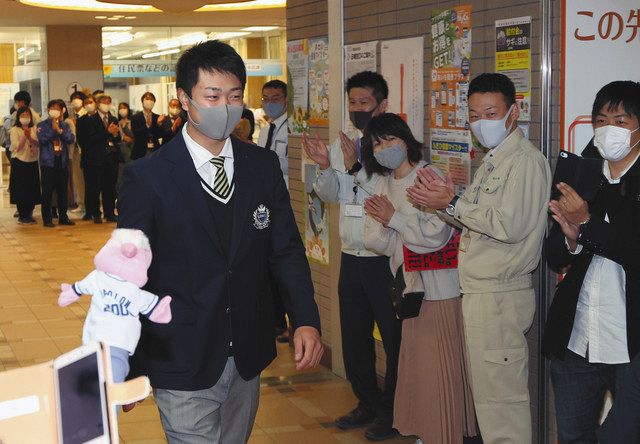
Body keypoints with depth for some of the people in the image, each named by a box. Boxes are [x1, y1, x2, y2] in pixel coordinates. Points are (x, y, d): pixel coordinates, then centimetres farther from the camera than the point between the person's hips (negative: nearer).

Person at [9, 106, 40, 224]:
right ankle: (22, 216, 6)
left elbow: (39, 144, -1)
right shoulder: (14, 130, -3)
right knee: (21, 189, -2)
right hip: (19, 162, -4)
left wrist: (30, 138, -18)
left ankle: (29, 214, 17)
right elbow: (17, 147, -11)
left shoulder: (34, 129, 8)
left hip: (33, 162, 4)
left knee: (33, 189, 5)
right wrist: (24, 136, -22)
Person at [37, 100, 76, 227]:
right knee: (47, 192, -3)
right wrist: (53, 129, -13)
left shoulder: (65, 125, 12)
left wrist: (60, 130, -12)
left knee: (62, 191, 7)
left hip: (62, 161, 3)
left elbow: (71, 139, -2)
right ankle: (47, 219, 2)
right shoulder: (42, 125, 3)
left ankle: (63, 217, 16)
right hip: (48, 161, -3)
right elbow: (42, 139, -12)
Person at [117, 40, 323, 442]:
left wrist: (307, 320, -9)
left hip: (248, 358, 5)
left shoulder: (263, 166, 2)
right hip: (182, 364, -4)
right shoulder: (147, 176, -11)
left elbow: (286, 250, 5)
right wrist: (126, 368, -7)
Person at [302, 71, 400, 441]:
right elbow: (330, 194, 10)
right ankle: (368, 403, 33)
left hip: (385, 258, -7)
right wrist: (324, 165, -8)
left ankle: (392, 410, 20)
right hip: (352, 255, 7)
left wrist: (357, 167, -27)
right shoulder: (343, 145, 9)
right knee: (354, 336, 17)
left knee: (394, 336, 5)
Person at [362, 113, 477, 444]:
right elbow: (376, 242, 5)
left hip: (440, 288, -7)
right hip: (412, 286, 7)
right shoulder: (385, 184, 10)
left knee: (441, 368, -2)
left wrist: (393, 218, -15)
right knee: (414, 366, 14)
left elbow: (435, 235, -22)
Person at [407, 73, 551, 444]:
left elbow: (510, 224, -23)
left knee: (499, 395, -3)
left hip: (501, 297, -10)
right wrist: (448, 199, 2)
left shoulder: (525, 160, -13)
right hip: (482, 292, 10)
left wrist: (453, 204, -17)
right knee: (490, 389, 15)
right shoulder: (495, 160, 18)